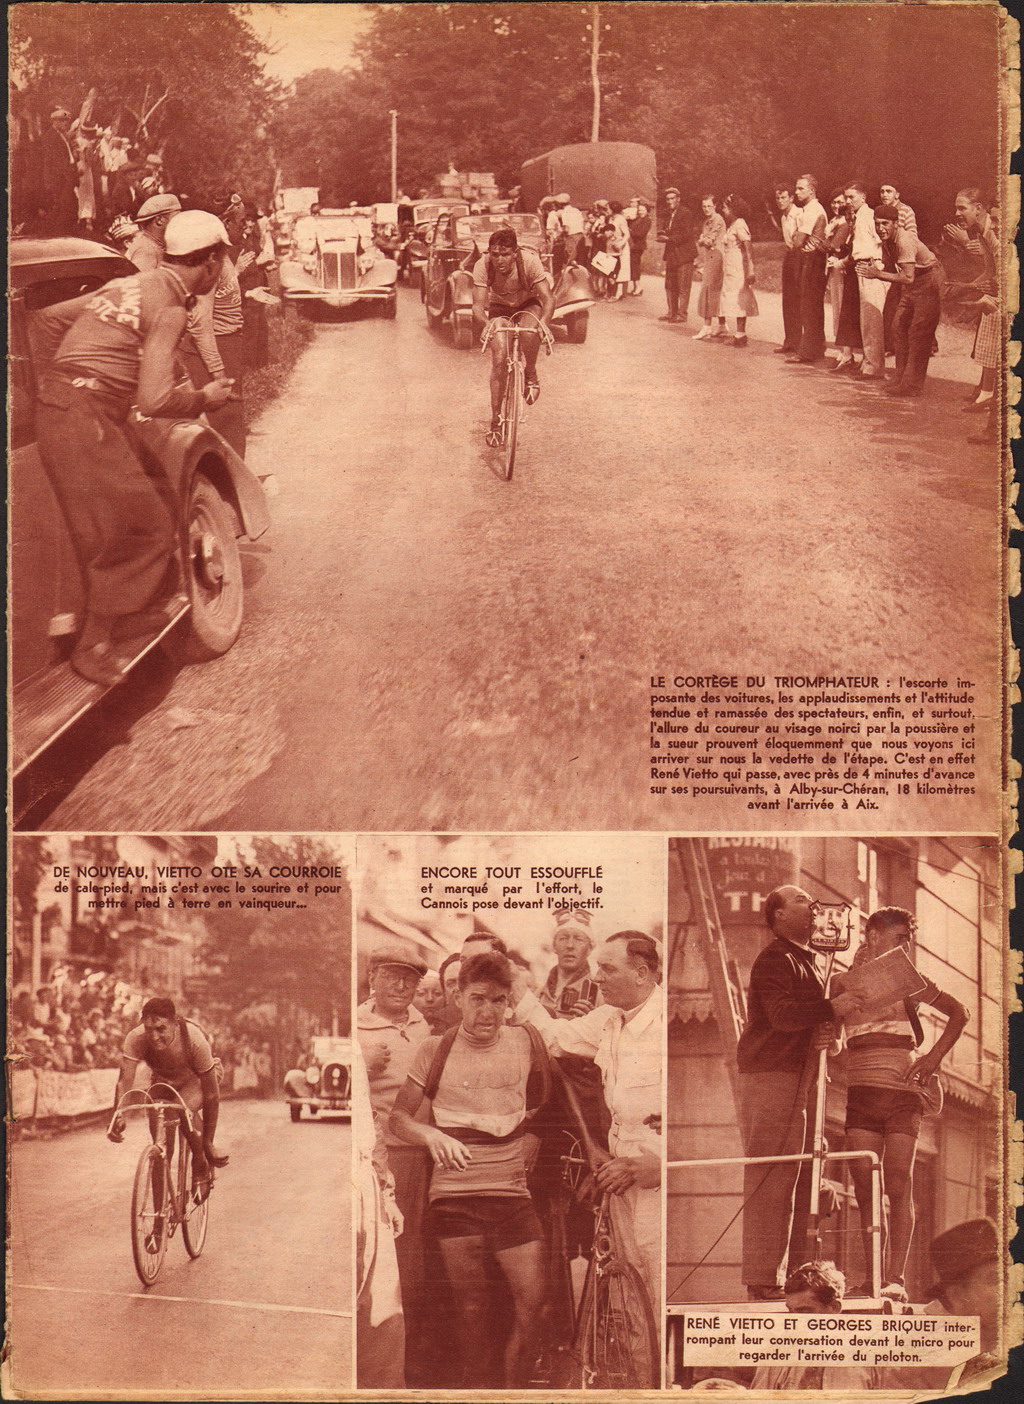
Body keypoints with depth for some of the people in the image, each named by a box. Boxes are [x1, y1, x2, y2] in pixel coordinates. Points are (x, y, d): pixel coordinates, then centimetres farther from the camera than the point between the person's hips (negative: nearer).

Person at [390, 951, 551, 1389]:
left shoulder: (526, 1044, 5)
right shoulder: (434, 1051, 0)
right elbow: (398, 1117, 2)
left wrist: (531, 1139, 10)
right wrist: (433, 1136, -16)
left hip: (511, 1193, 1)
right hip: (454, 1194, -1)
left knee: (532, 1299, -8)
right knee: (473, 1312, 2)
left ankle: (514, 1392, 12)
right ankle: (475, 1390, 23)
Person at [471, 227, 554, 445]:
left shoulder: (530, 261, -32)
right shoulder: (483, 266, -29)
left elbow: (548, 298, -33)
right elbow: (478, 305, -32)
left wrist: (543, 324, -52)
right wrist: (485, 325, -54)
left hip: (528, 305, -1)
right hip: (499, 307, 1)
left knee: (529, 332, -36)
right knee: (499, 360, -14)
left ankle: (531, 376, -6)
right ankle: (495, 421, -3)